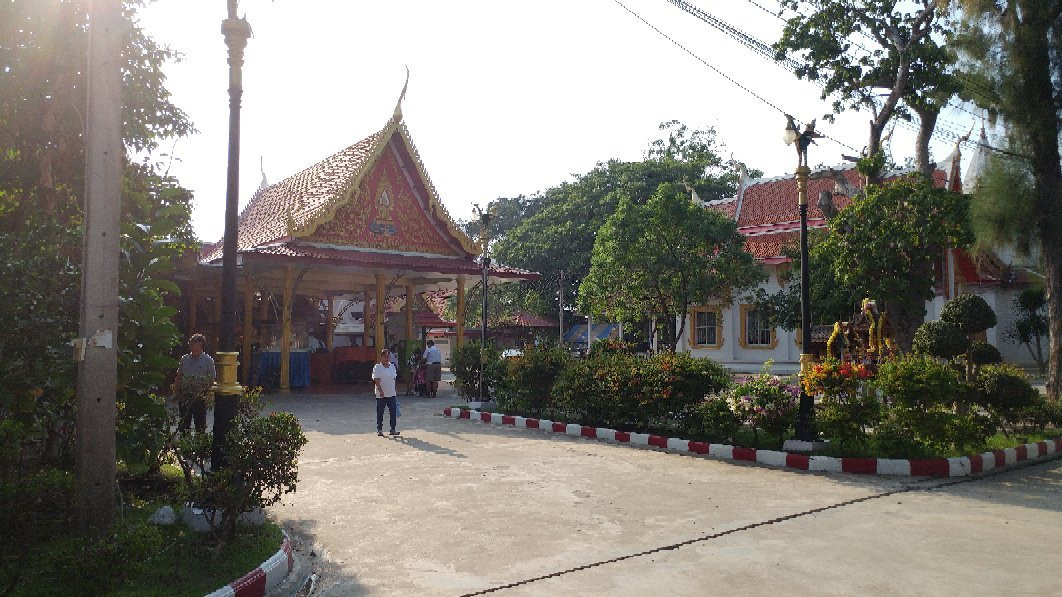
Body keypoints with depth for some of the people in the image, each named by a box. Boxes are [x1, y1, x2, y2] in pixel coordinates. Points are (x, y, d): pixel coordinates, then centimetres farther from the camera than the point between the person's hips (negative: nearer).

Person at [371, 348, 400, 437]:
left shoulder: (392, 367, 11)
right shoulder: (377, 367, -6)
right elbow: (376, 380, -14)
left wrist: (395, 391, 16)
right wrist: (380, 390, -24)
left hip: (392, 394, 4)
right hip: (381, 394, -4)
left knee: (393, 411, 1)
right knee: (380, 412, 5)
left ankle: (393, 429, 7)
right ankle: (379, 429, 16)